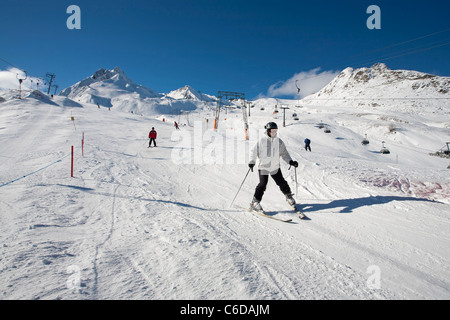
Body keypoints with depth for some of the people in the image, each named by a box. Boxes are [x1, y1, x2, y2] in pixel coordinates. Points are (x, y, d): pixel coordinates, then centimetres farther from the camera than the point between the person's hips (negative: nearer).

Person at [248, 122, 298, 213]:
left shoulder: (279, 141, 3)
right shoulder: (262, 140, -7)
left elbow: (284, 153, 11)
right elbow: (254, 151, -6)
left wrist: (290, 161, -1)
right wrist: (252, 162, -18)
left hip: (275, 167, 4)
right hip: (263, 166, -3)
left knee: (281, 182, 8)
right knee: (262, 184, -12)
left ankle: (289, 196, 34)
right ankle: (255, 202, -3)